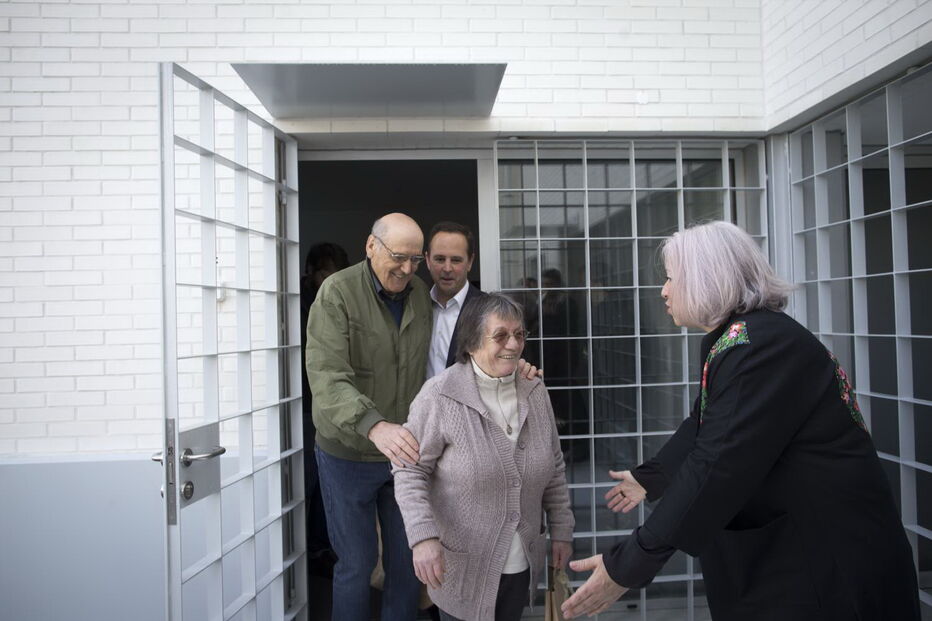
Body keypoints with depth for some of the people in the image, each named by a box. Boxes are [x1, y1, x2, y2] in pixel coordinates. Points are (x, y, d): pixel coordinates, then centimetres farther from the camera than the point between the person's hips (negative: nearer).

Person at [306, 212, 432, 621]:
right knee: (357, 564, 9)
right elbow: (327, 377, -26)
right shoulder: (337, 292, -15)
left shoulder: (420, 294, 2)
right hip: (349, 455, -4)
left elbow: (424, 368, 6)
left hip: (405, 451, 5)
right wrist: (375, 426, -41)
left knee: (409, 561, 15)